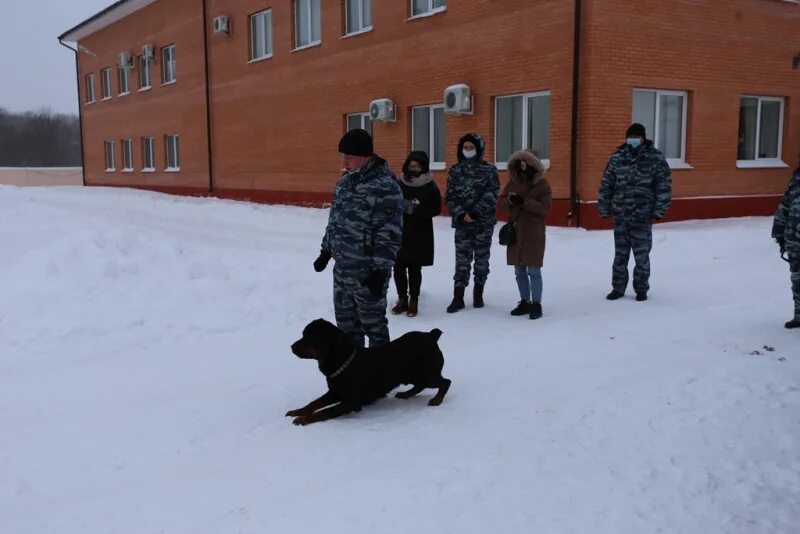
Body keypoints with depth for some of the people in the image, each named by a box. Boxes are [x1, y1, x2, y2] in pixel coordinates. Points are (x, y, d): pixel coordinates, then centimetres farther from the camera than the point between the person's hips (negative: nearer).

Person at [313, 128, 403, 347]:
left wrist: (380, 270, -21)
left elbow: (390, 235, -21)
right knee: (345, 318, 19)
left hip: (367, 271, -8)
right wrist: (326, 251, 20)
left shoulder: (385, 186, -19)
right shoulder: (346, 180, 9)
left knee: (372, 322, 2)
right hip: (341, 266, 9)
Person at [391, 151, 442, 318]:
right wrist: (401, 207, -14)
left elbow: (436, 209, -6)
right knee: (399, 267, 3)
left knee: (414, 268, 4)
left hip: (420, 234, -2)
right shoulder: (400, 184, 3)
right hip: (399, 232, 2)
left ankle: (413, 301, 16)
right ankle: (402, 299, 19)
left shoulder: (430, 186, -3)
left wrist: (415, 210, -17)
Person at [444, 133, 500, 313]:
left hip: (484, 222, -1)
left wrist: (475, 212, -18)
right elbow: (450, 197, 3)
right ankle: (458, 298, 2)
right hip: (462, 223, 1)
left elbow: (492, 195, -9)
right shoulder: (455, 171, 6)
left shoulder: (489, 170, -1)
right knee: (462, 260, -1)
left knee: (482, 259, 9)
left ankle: (478, 294, 23)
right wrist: (461, 214, -11)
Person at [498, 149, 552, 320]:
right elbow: (500, 203, 4)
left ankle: (536, 304, 6)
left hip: (534, 234, -5)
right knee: (519, 272, 11)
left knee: (533, 271, -3)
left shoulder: (542, 185, -5)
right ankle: (525, 302, 23)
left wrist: (524, 201, -25)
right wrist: (509, 200, -18)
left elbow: (545, 207, -15)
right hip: (515, 232, 5)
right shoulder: (512, 183, 8)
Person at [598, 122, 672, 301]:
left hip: (642, 217, -2)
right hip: (620, 216, 2)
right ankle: (618, 288, 20)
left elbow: (664, 187, -3)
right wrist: (604, 209, 5)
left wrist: (659, 210, -7)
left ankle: (641, 289, 20)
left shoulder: (655, 158, -2)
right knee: (620, 255, 10)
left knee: (642, 256, 5)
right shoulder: (617, 158, 4)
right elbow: (606, 185, 8)